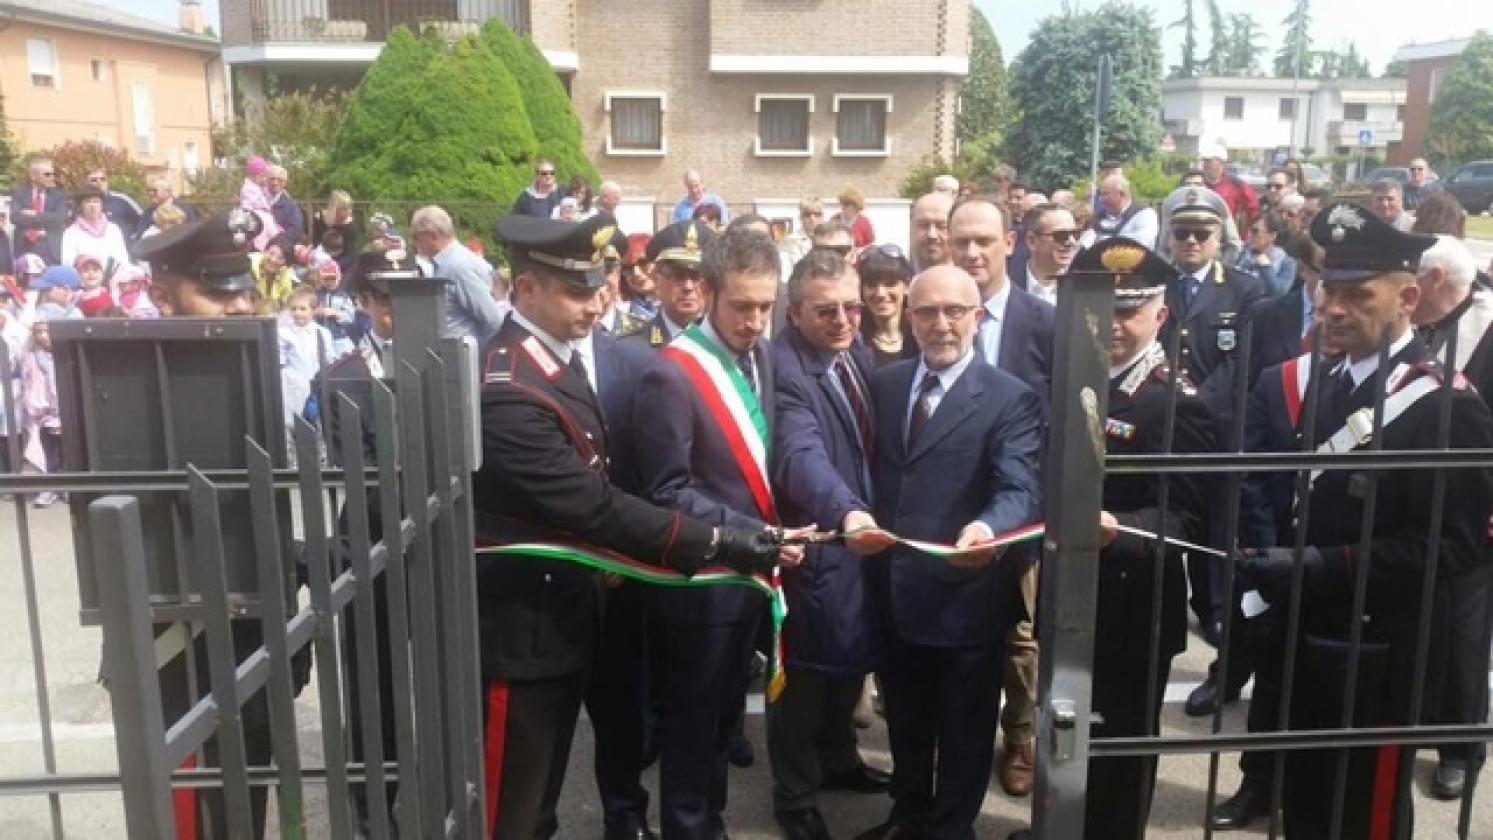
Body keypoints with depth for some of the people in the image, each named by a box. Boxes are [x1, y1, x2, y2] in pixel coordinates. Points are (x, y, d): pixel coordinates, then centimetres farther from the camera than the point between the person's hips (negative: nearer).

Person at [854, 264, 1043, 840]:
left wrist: (987, 529, -43)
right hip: (893, 591, 5)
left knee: (964, 733, 15)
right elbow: (875, 472, 10)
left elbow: (1022, 489, -23)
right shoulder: (884, 384, 5)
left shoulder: (1010, 398, -12)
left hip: (965, 595, -5)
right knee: (904, 722, 24)